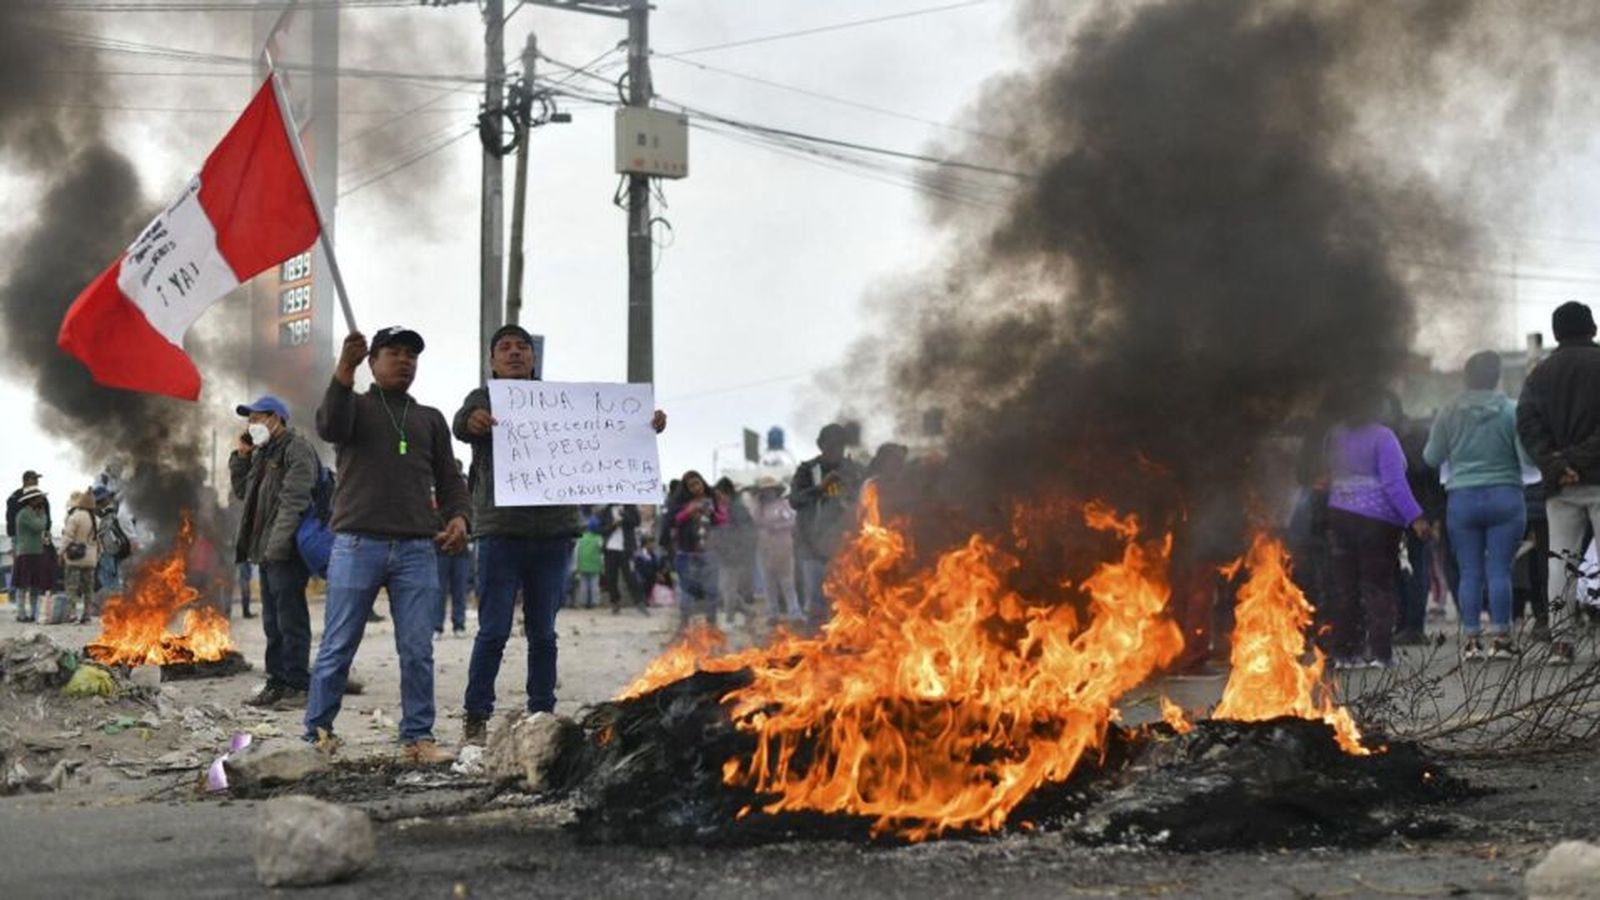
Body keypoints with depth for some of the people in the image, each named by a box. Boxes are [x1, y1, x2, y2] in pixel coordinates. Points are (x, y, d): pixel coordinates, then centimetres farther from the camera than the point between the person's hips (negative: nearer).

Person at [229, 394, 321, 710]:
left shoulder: (297, 448, -9)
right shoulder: (263, 452, 21)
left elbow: (294, 500, -19)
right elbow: (242, 491, 27)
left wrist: (278, 544, -25)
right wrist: (240, 456, 13)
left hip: (287, 551, -10)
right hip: (268, 551, 10)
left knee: (290, 619, -8)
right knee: (273, 621, 12)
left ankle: (297, 685, -5)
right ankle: (277, 682, 18)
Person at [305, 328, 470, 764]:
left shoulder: (430, 419, 20)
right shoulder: (355, 406, 10)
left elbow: (448, 479, 17)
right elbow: (330, 426, -13)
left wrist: (458, 516, -4)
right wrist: (344, 370, -28)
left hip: (418, 550, 3)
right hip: (357, 545, -3)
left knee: (418, 651, 0)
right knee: (338, 647, 0)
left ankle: (418, 737, 5)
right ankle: (317, 733, 8)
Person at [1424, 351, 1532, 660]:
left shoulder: (1449, 412, 0)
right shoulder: (1510, 410, -5)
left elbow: (1431, 457, 7)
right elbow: (1527, 455, -9)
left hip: (1462, 499, 2)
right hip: (1504, 496, -2)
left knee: (1470, 573, 5)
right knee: (1500, 570, 0)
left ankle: (1471, 639, 5)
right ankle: (1500, 638, -1)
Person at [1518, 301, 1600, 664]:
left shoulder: (1541, 373, 10)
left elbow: (1527, 423, -1)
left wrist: (1553, 464, -8)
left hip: (1560, 485, 3)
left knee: (1561, 559, 5)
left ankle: (1559, 641, -1)